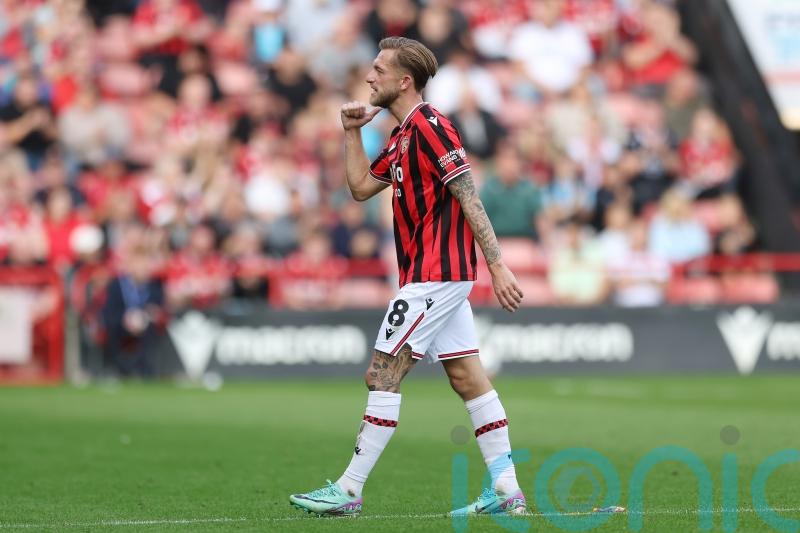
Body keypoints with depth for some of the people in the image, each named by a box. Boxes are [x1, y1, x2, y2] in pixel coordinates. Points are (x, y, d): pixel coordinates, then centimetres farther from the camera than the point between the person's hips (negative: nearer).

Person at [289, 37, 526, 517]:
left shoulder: (429, 125, -14)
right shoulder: (403, 136, 16)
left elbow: (470, 198, -19)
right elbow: (361, 187, 24)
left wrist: (497, 266, -23)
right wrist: (353, 132, 13)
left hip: (435, 276, -10)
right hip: (442, 276, 10)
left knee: (383, 375, -6)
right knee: (468, 377, 8)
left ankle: (349, 490, -2)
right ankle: (507, 490, 8)